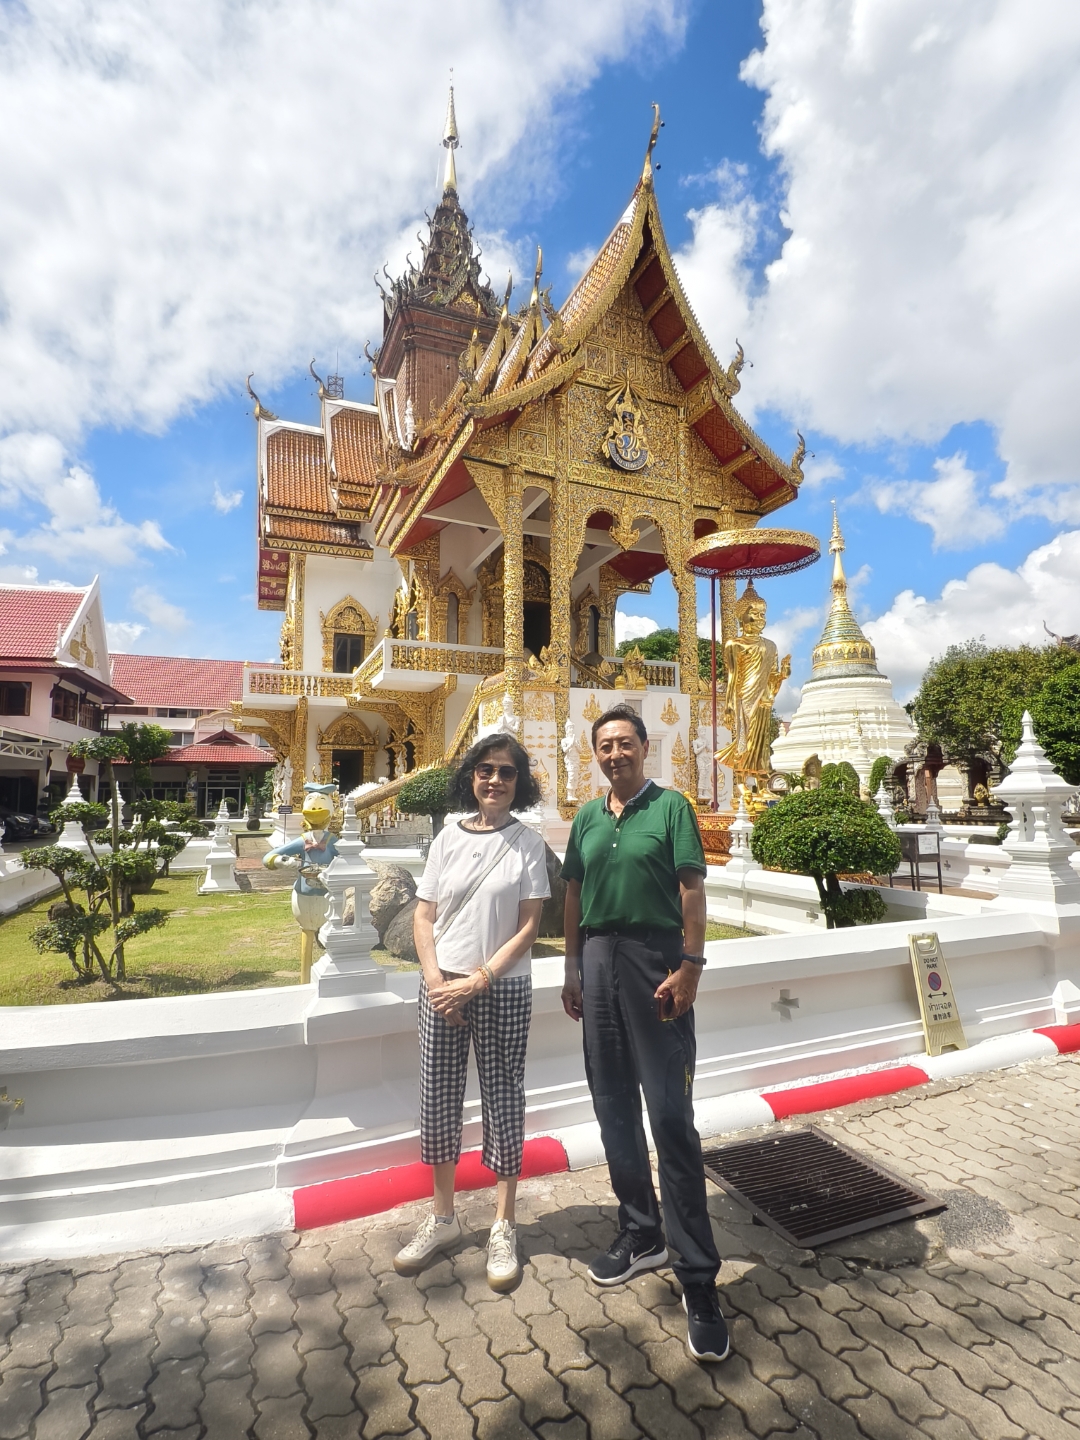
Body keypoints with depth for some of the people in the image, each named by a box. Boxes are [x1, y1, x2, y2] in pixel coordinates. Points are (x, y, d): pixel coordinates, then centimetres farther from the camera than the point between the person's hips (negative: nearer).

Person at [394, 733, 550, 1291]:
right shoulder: (448, 838, 3)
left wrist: (479, 980, -13)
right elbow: (423, 918, 4)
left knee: (502, 1102, 8)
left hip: (504, 990, -2)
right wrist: (435, 981, -7)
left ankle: (503, 1228, 27)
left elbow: (527, 927, -8)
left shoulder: (528, 843, -4)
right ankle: (442, 1217, 34)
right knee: (438, 1100, 11)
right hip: (442, 988, 3)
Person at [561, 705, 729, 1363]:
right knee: (615, 1109, 15)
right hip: (599, 960, 6)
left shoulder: (671, 807, -3)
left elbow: (693, 891, -7)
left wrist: (689, 966, -14)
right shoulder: (587, 819, 11)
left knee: (671, 1118, -2)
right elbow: (574, 898, 13)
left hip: (655, 961, -5)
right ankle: (642, 1236, 33)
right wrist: (573, 970, 10)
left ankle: (699, 1277, 10)